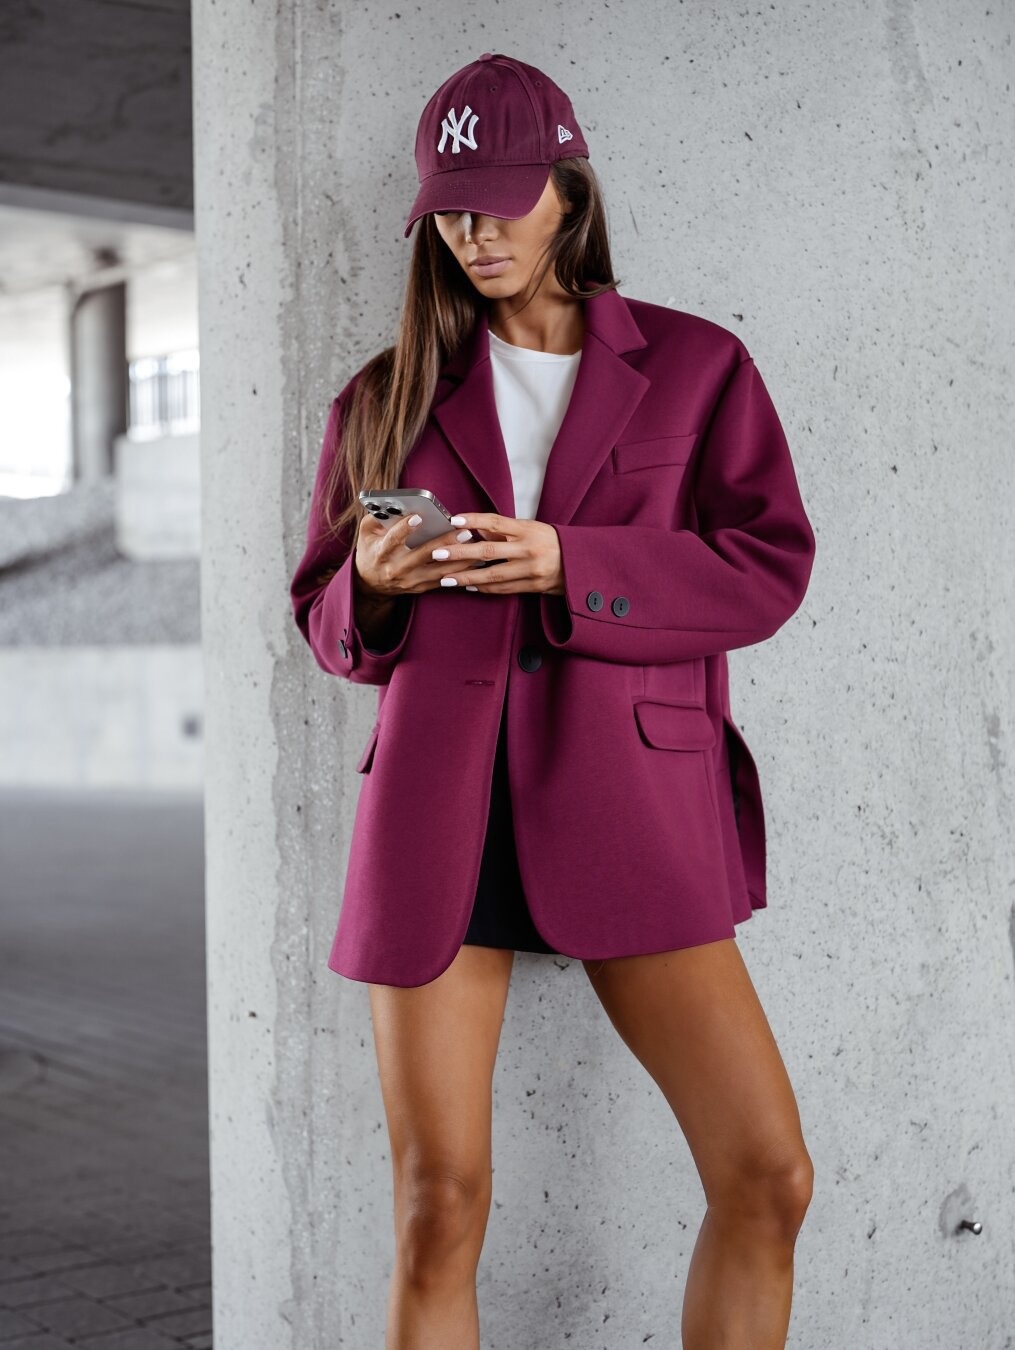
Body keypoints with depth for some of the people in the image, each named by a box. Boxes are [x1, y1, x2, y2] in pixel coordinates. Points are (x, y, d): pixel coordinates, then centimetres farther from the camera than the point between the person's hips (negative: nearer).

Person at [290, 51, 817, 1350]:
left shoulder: (694, 365, 8)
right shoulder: (387, 397, 13)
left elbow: (769, 567, -1)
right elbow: (326, 621, 16)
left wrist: (569, 566, -14)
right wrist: (374, 586, -9)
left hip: (628, 808, 0)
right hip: (436, 809, 1)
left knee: (768, 1172, -6)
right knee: (438, 1208, 1)